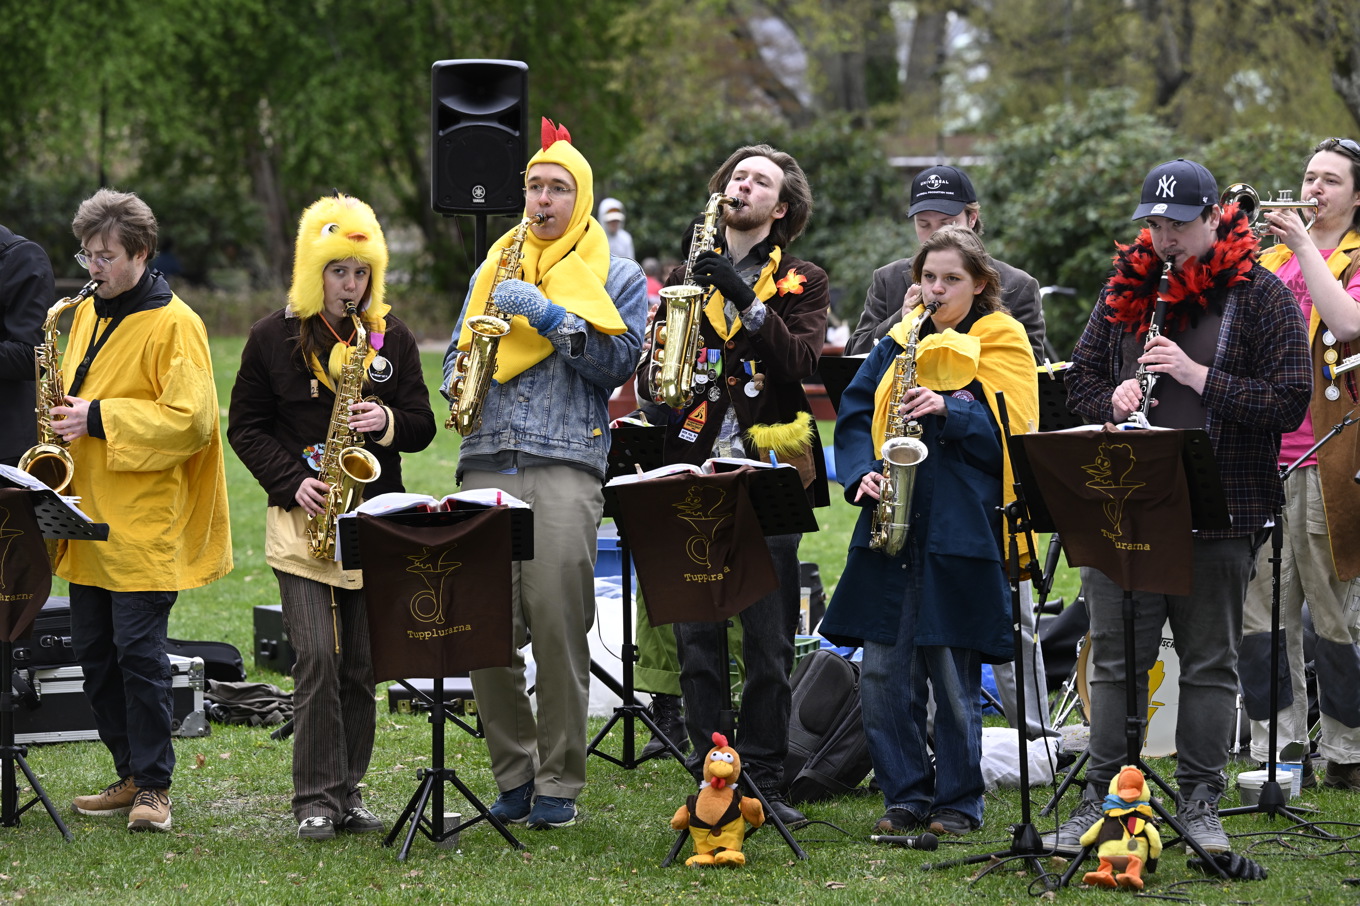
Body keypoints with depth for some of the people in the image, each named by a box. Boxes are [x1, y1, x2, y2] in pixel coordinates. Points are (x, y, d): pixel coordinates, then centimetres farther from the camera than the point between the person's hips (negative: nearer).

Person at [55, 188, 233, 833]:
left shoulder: (173, 324, -10)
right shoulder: (86, 315, 14)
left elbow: (192, 419, -18)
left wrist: (100, 419, -20)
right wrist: (62, 416, 5)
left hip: (145, 524, -8)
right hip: (88, 518, 8)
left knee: (138, 651, -8)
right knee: (93, 651, 9)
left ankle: (154, 786, 0)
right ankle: (130, 776, 18)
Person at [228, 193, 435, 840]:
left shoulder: (391, 337, 8)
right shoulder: (273, 337, 1)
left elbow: (422, 426, 9)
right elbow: (245, 427, 4)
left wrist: (388, 422, -13)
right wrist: (291, 482, -10)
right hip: (302, 520, -2)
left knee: (361, 664, 5)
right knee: (317, 656, -12)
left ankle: (348, 792, 15)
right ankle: (315, 799, -5)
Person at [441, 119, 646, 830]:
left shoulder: (614, 276, 11)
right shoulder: (494, 270, 22)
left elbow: (618, 361, -2)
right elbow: (456, 354, 28)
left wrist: (547, 315, -9)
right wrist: (460, 383, 5)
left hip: (565, 466, -4)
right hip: (485, 464, 4)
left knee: (558, 627, -10)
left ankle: (560, 783, -1)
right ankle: (513, 772, 10)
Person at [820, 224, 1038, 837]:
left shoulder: (1001, 346, 3)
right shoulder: (898, 342, 14)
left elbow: (1008, 435, -4)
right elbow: (854, 414, 14)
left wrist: (948, 410, -17)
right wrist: (861, 473, -3)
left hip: (961, 528, -4)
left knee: (953, 672, -1)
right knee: (883, 671, 2)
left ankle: (958, 802, 11)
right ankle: (905, 797, 12)